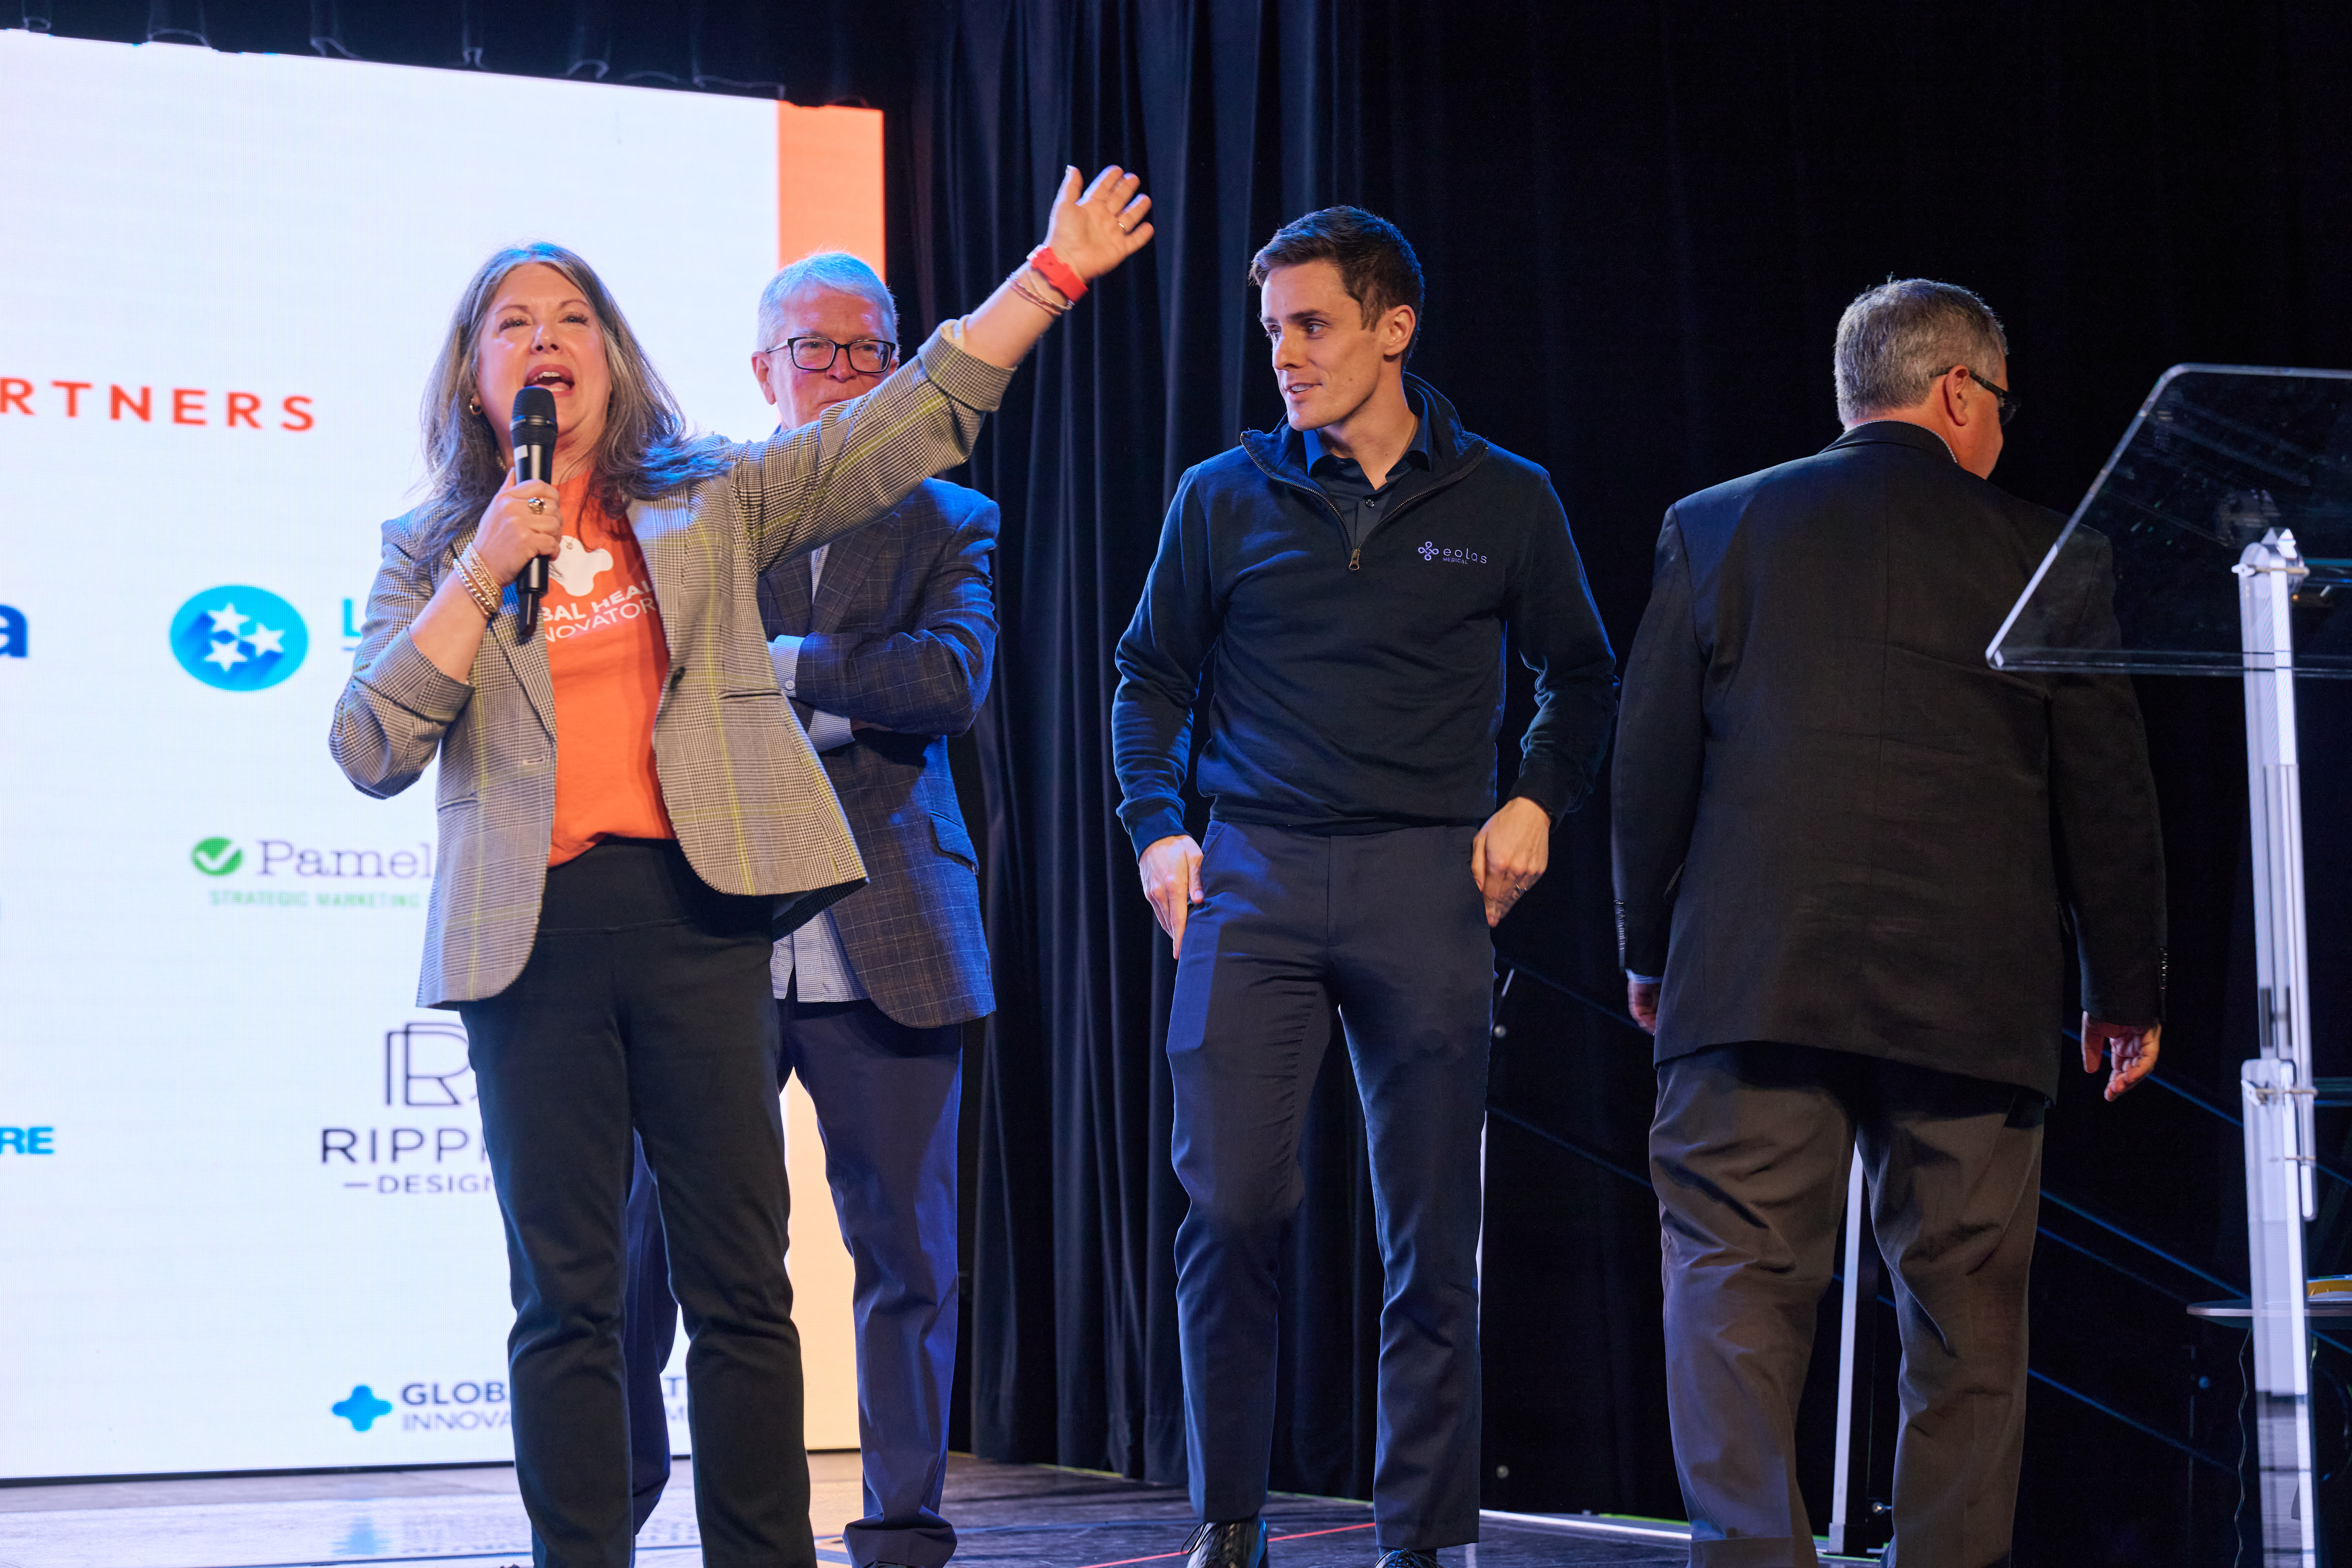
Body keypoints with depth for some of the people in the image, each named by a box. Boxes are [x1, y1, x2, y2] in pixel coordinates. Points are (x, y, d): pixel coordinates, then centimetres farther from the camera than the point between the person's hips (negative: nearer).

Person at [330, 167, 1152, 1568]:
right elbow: (372, 753, 0)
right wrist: (483, 574, -6)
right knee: (567, 1296, 2)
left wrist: (1053, 272, 2)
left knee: (739, 1281, 1)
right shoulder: (429, 556, 12)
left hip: (696, 913, 0)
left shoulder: (711, 505, 13)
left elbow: (920, 416, 8)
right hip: (533, 937, 0)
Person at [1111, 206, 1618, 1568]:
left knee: (1432, 1239, 1)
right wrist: (1156, 826, 3)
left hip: (1426, 882, 0)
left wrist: (1537, 801, 2)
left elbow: (1583, 678, 18)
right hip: (1255, 878, 0)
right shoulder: (1225, 499, 8)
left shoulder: (1506, 502, 7)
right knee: (1231, 1207, -9)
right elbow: (1153, 676, 16)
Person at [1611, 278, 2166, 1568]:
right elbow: (2108, 798, 5)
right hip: (1974, 1002, 0)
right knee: (1966, 1309, 7)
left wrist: (1647, 948, 18)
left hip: (1752, 980, 0)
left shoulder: (1716, 529, 7)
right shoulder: (2041, 556, 4)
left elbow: (1650, 762, 7)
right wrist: (2126, 992, 15)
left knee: (1736, 1279, 0)